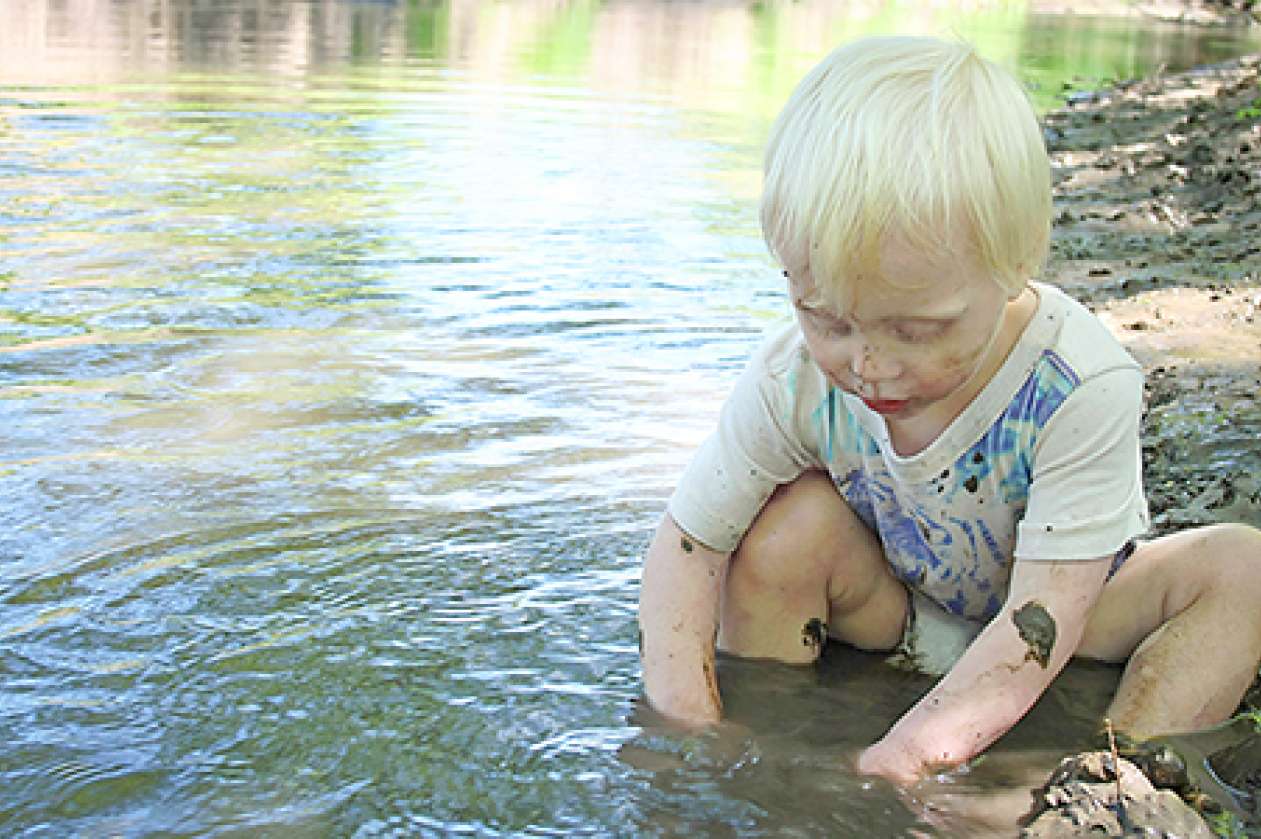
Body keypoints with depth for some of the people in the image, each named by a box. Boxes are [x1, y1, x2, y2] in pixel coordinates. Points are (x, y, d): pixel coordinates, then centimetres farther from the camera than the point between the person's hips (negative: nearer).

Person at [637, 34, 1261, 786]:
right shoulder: (793, 381, -25)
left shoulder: (1084, 389, -34)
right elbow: (688, 543, -18)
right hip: (900, 616, 1)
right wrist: (689, 730, -30)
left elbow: (1043, 618, -35)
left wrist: (904, 758, -46)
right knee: (790, 523, -26)